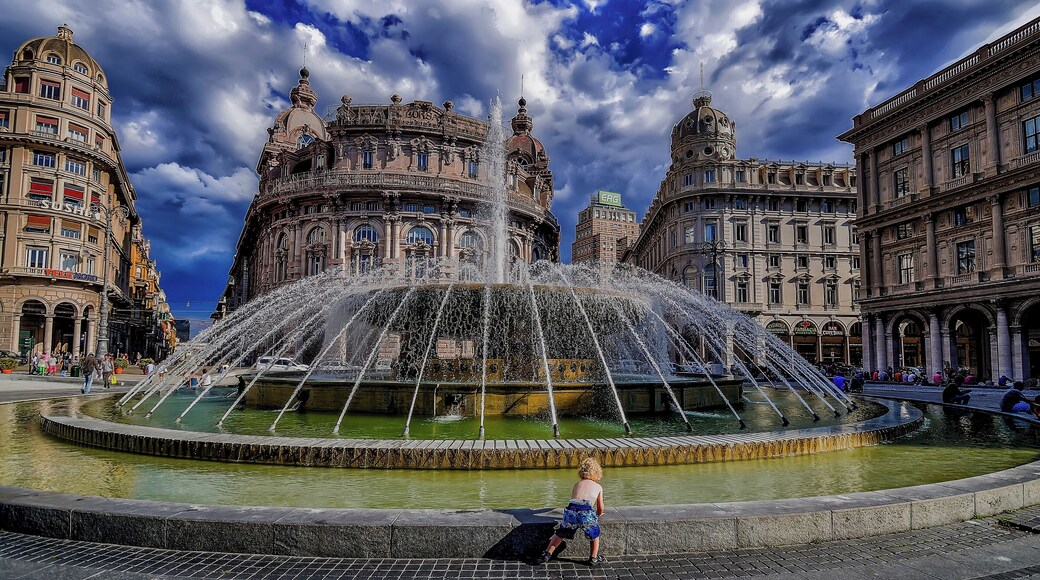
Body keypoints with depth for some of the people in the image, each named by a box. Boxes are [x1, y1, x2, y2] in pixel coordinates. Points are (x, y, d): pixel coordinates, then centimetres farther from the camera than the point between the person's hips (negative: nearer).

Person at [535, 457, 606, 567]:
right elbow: (600, 510, 24)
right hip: (587, 513, -3)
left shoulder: (577, 484, 26)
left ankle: (546, 555, 26)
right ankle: (593, 559, 33)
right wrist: (596, 515, 46)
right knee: (594, 535, 27)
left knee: (560, 534, 26)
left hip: (571, 510, 3)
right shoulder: (598, 487, 20)